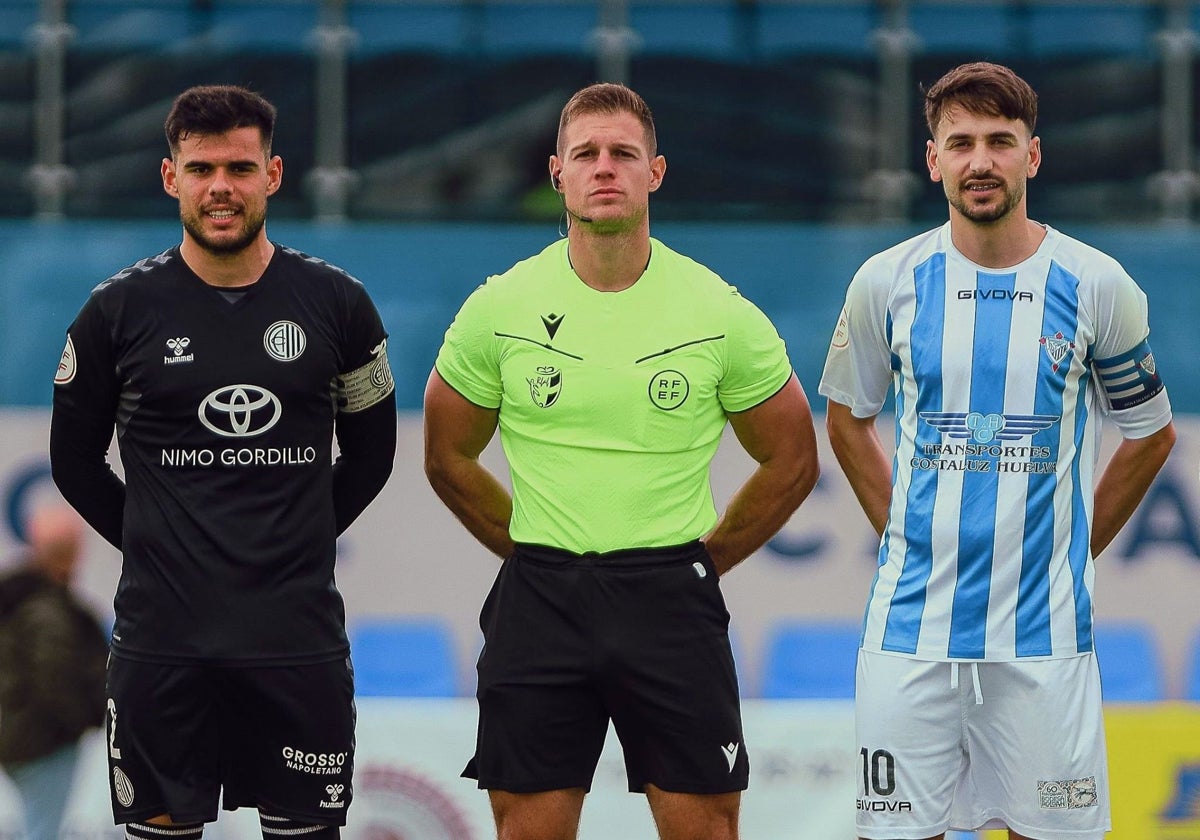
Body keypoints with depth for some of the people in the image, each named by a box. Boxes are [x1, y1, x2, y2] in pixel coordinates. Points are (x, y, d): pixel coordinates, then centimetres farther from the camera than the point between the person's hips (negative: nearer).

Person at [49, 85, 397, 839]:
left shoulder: (337, 303, 3)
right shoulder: (120, 310, 0)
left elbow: (371, 454, 14)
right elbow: (76, 463, 9)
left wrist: (298, 544, 8)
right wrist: (151, 546, 4)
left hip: (300, 635, 1)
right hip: (162, 636, -1)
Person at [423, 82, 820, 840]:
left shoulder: (721, 313, -1)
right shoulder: (500, 308, 0)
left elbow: (792, 462, 10)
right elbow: (449, 458, 13)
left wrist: (701, 563, 8)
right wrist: (539, 556, 10)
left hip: (672, 605, -1)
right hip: (539, 603, 1)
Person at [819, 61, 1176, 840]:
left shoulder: (1096, 285, -1)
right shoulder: (888, 281, 1)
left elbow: (1152, 434, 11)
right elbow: (848, 419, 17)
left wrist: (1076, 547, 8)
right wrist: (903, 535, 9)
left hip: (1045, 630, -1)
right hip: (912, 625, 1)